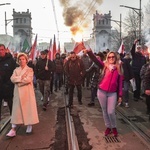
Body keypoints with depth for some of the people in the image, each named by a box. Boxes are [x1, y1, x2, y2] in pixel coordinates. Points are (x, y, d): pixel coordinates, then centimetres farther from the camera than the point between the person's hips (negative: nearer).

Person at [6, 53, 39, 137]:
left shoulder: (30, 69, 2)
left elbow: (28, 79, -15)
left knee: (29, 108, 3)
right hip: (18, 92, 3)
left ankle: (29, 125, 17)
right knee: (16, 109, 0)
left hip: (27, 92, -2)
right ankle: (13, 129, -1)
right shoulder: (16, 70, 12)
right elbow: (12, 79, -4)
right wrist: (21, 78, -15)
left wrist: (18, 80, -7)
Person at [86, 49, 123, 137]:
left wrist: (120, 95, 2)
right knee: (105, 111, 11)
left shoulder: (119, 68, 4)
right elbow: (95, 60, -15)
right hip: (102, 92, 1)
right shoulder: (104, 65, 2)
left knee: (111, 112, -3)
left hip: (112, 93, -1)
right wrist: (89, 52, -33)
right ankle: (108, 127, 30)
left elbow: (120, 83, 5)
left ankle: (114, 127, 23)